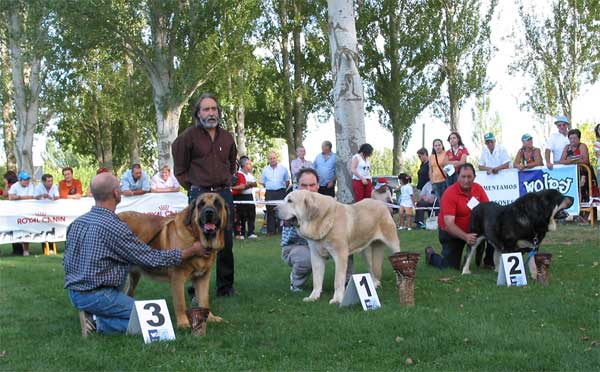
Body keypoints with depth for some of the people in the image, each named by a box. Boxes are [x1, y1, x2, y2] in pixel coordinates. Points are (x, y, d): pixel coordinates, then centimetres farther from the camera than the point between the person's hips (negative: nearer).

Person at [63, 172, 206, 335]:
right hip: (97, 296, -8)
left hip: (73, 293, 8)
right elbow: (153, 259, -15)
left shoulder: (77, 222, 5)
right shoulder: (113, 227, -19)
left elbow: (66, 263, 15)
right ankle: (98, 323, -11)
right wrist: (192, 250, -5)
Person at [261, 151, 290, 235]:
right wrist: (269, 187, 8)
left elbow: (287, 181, 12)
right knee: (270, 212, 0)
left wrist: (284, 189, 5)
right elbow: (263, 182, 16)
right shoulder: (265, 169, 10)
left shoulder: (283, 168, 6)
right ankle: (271, 230, 2)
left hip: (281, 192, -1)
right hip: (269, 193, 1)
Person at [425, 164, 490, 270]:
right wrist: (465, 237, -44)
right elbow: (449, 224, -30)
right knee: (451, 266, -4)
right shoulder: (450, 193, -24)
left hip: (471, 229, 4)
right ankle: (431, 254, 28)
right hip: (450, 232, -4)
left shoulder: (478, 188, -9)